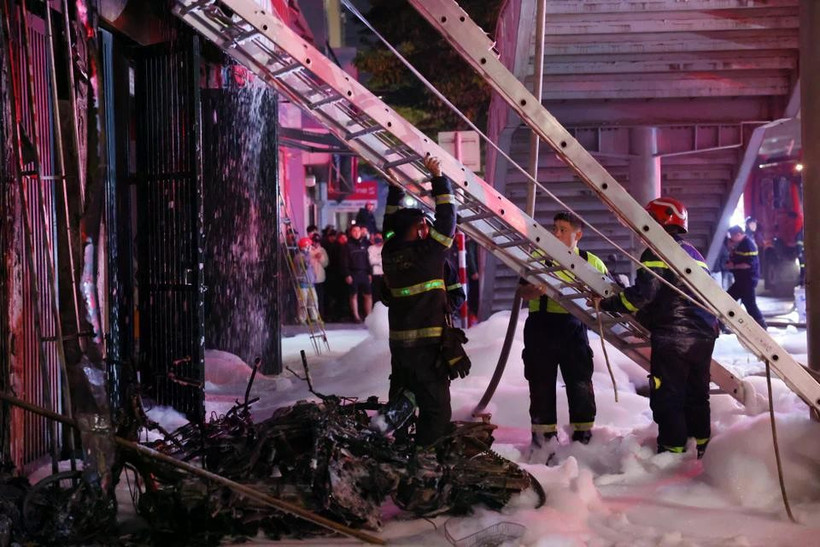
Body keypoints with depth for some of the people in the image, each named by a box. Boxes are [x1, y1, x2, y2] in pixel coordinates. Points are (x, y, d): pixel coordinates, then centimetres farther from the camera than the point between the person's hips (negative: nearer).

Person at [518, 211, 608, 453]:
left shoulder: (591, 262, 9)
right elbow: (522, 290, 1)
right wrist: (534, 291, -22)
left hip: (573, 327, 0)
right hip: (540, 326, 0)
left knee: (580, 383, -1)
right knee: (541, 383, 5)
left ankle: (583, 436, 11)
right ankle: (543, 437, 16)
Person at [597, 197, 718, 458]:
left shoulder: (657, 253, -11)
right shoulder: (694, 253, 17)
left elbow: (643, 293, -20)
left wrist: (606, 304, -11)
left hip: (672, 337, -9)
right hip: (704, 336, 9)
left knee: (667, 398, -2)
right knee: (697, 395, 17)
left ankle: (673, 450, -1)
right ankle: (702, 446, 25)